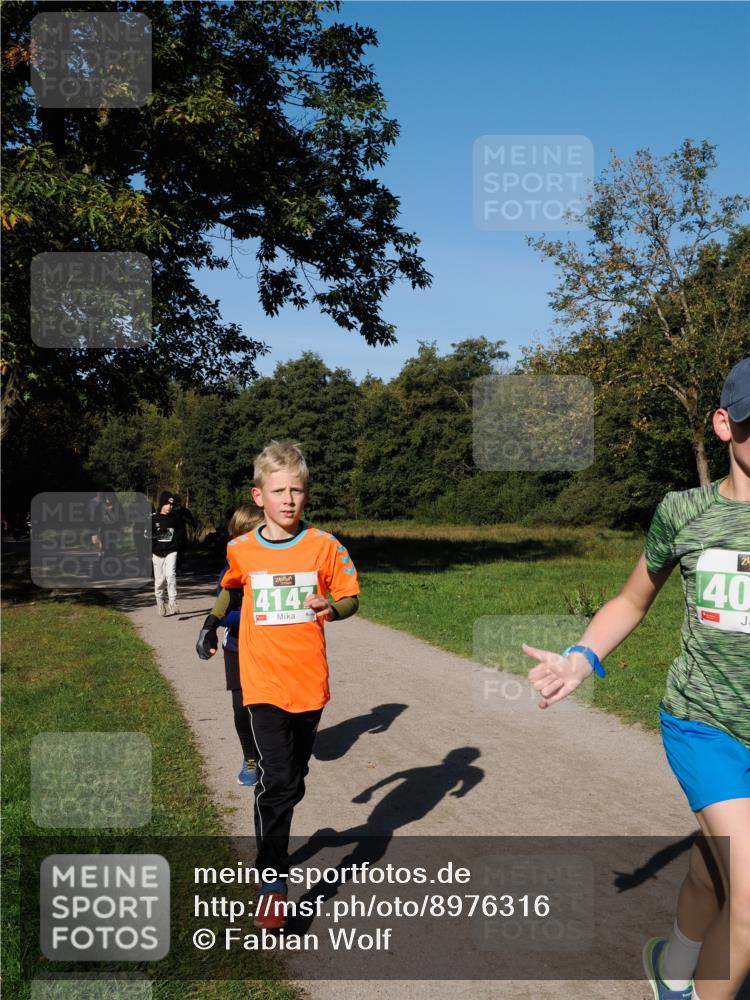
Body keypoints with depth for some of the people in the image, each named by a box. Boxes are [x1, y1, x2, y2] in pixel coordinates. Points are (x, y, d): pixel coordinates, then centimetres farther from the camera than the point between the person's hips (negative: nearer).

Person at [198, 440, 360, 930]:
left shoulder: (325, 546, -6)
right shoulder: (241, 551, -2)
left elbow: (351, 598, -2)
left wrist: (333, 607, -22)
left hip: (310, 682, 1)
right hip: (264, 683, -1)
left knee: (294, 777, 18)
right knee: (276, 779, -10)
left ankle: (278, 832, 45)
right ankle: (273, 882, -1)